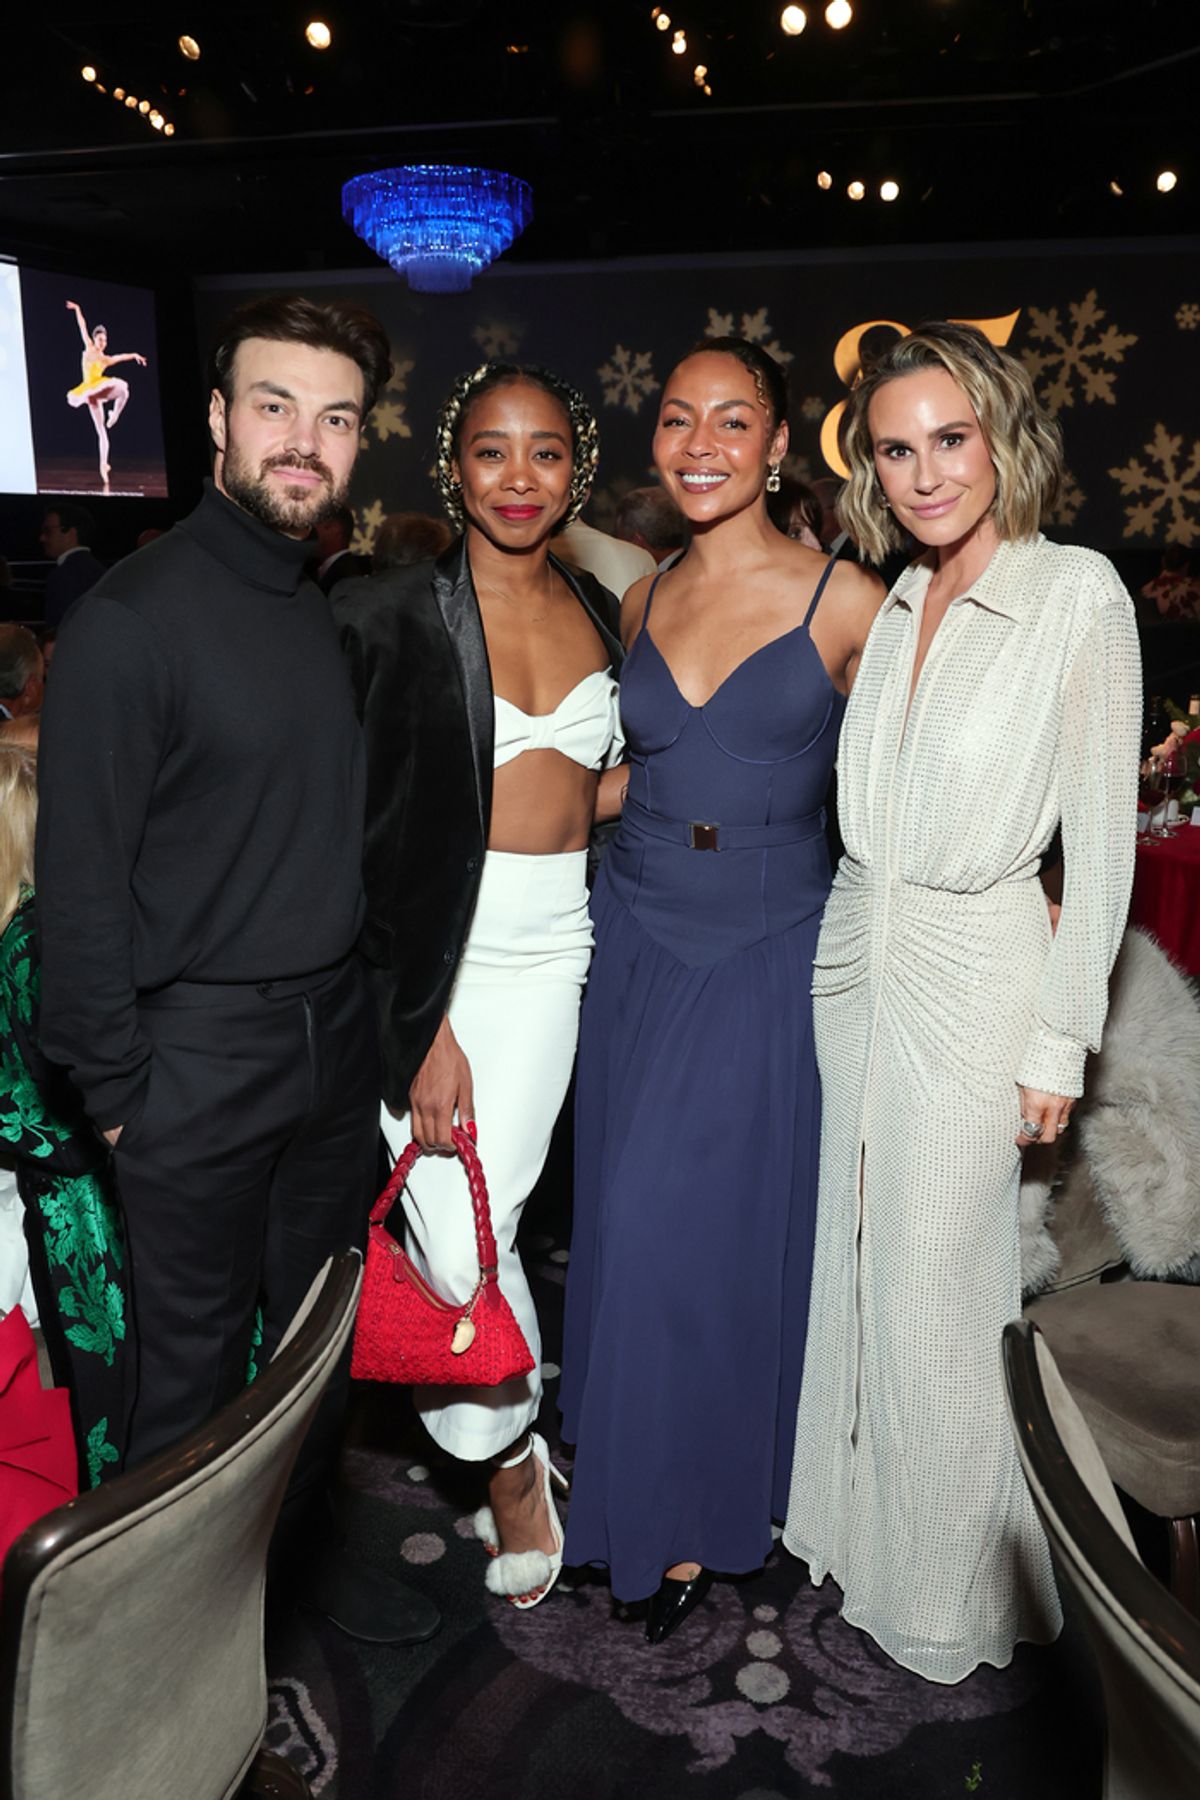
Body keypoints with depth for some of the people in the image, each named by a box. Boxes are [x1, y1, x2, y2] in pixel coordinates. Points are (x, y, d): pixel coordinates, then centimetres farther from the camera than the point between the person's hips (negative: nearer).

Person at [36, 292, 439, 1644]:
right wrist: (115, 1088, -11)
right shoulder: (133, 617, -14)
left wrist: (372, 1011, 9)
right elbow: (80, 873, -13)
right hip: (197, 1051, -6)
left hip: (334, 1033, 6)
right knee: (192, 1357, 11)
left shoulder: (341, 608, 6)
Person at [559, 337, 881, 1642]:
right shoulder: (642, 601, 8)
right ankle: (639, 1484, 33)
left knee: (726, 1229, 4)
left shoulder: (842, 601, -7)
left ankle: (704, 1509, 27)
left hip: (767, 956, -4)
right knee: (633, 1227, 10)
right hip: (638, 946, 4)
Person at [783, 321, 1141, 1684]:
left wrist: (1060, 1043, -11)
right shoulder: (895, 600, 7)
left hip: (971, 980, -6)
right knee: (857, 1270, 17)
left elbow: (1099, 837, -11)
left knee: (935, 1299, 5)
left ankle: (949, 1588, 30)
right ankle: (860, 1525, 40)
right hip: (853, 961, 6)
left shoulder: (1078, 594, -11)